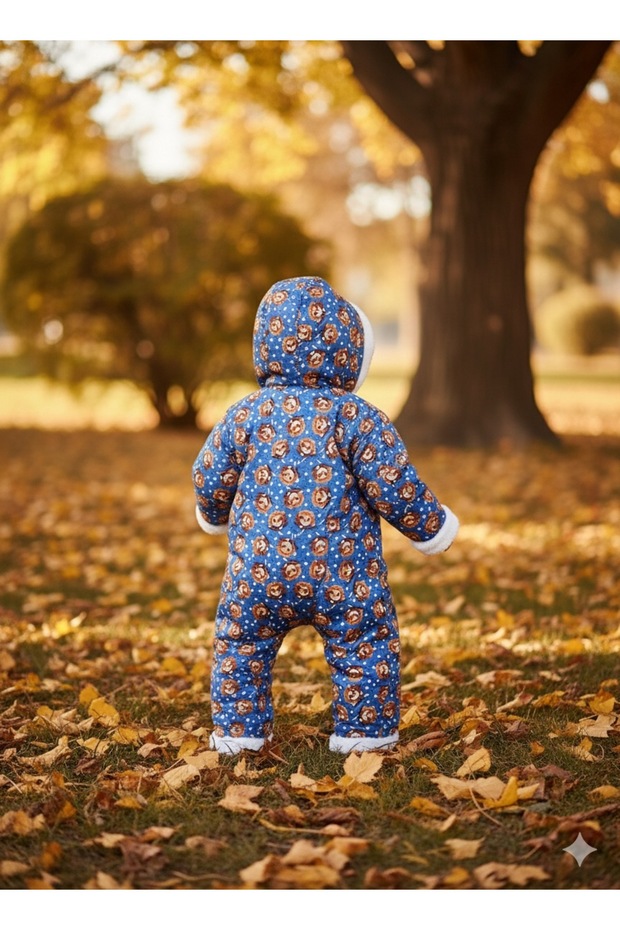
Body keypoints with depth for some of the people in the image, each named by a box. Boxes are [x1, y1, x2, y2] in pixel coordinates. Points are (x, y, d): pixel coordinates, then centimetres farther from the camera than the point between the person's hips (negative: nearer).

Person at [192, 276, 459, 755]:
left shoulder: (246, 415, 2)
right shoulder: (355, 417, -7)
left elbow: (209, 478, 11)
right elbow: (391, 484, -9)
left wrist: (214, 515, 33)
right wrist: (429, 523, 8)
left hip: (258, 576, 3)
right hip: (342, 577, -2)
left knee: (241, 647, 19)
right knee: (366, 648, 12)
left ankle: (237, 732, 23)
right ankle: (363, 732, 16)